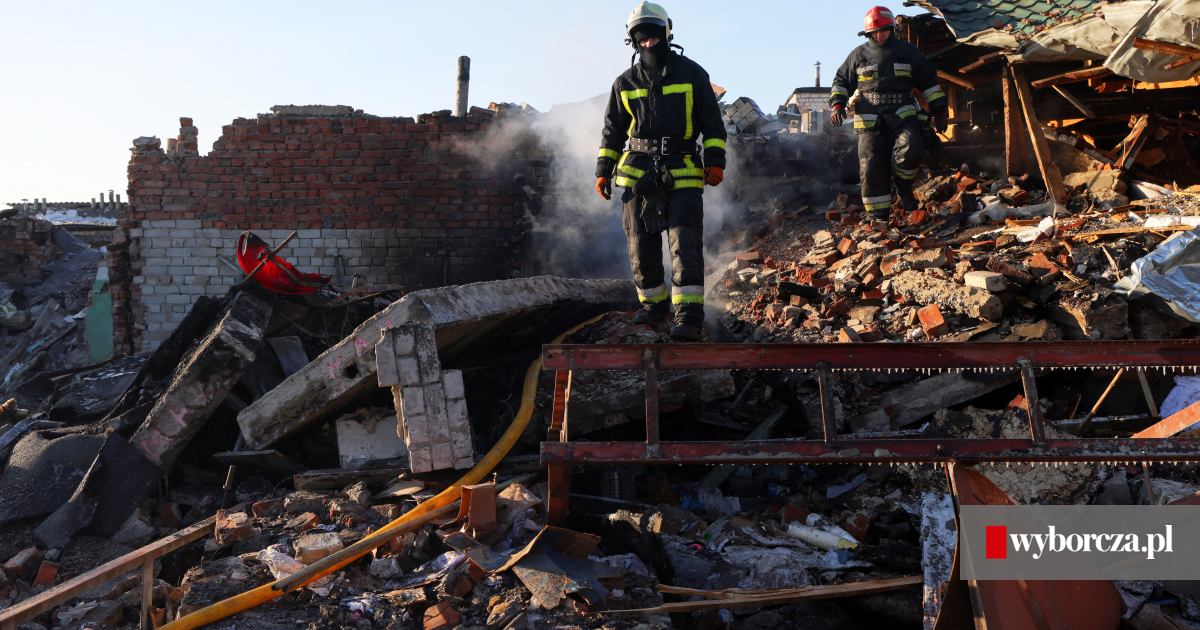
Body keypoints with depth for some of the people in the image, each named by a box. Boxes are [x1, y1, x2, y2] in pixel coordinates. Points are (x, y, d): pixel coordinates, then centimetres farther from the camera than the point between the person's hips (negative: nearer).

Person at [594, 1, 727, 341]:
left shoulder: (692, 74, 5)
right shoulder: (625, 83, 11)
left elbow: (712, 123, 6)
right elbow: (612, 131, 17)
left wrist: (715, 161, -4)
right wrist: (603, 171, 10)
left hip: (682, 175, -3)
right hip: (637, 175, 3)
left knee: (685, 246, -10)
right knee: (642, 247, 7)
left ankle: (689, 317, -11)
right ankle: (653, 305, 24)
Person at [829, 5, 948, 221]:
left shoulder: (907, 51, 10)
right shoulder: (859, 54, 10)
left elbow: (929, 80, 14)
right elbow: (842, 81, 17)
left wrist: (938, 110, 10)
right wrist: (837, 103, 0)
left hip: (903, 114, 0)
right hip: (870, 119, 1)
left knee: (911, 150, -28)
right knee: (872, 169, -5)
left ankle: (903, 184, 2)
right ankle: (877, 217, 3)